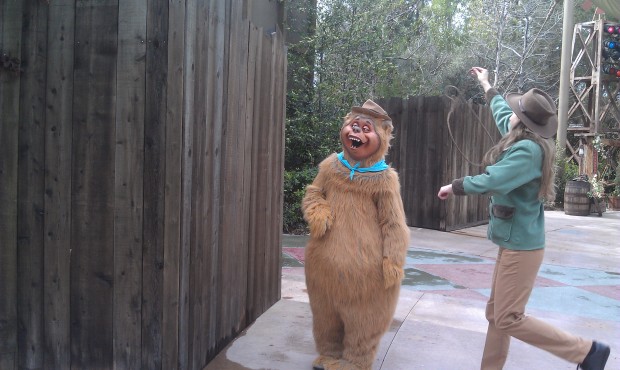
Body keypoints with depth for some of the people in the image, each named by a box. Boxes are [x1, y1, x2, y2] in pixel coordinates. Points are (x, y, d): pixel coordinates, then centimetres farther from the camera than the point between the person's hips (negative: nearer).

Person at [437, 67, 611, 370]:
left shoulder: (528, 149, -20)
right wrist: (486, 86, 40)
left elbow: (492, 181, -30)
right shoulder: (524, 140, 7)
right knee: (495, 313, 14)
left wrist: (454, 187, -14)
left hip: (521, 245, -10)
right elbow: (502, 113, 26)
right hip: (513, 242, 10)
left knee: (508, 319, -5)